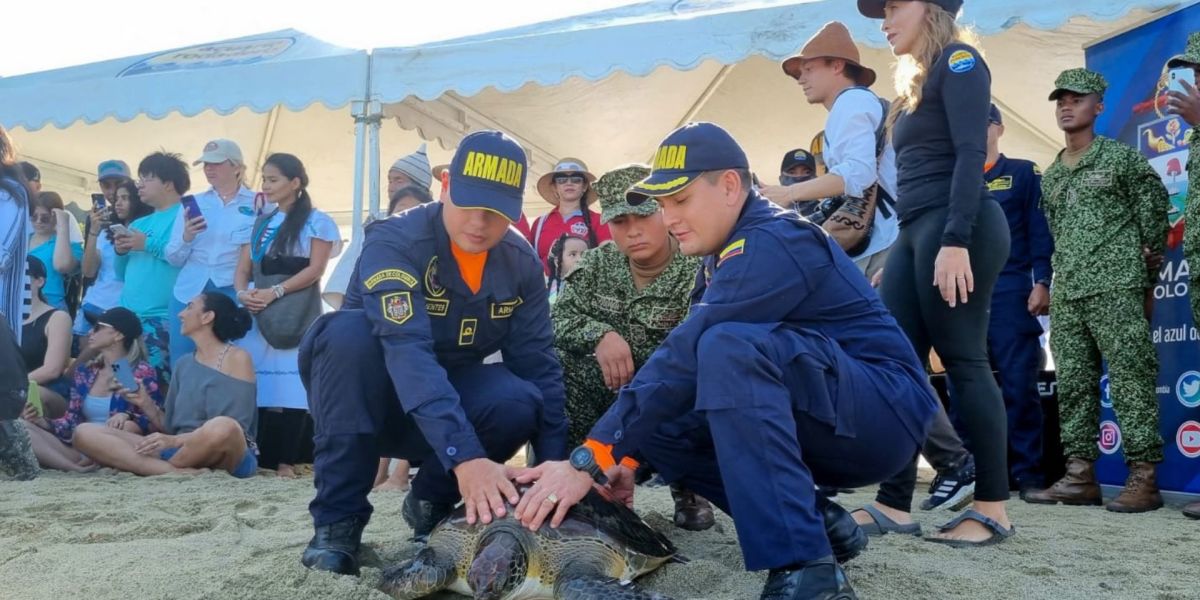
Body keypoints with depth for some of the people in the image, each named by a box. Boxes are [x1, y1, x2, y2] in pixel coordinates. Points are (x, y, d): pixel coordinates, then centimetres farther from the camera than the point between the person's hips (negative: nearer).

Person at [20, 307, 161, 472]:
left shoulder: (142, 372, -1)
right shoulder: (85, 371, 16)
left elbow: (155, 422, -8)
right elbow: (72, 422, 12)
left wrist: (127, 417, -28)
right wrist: (42, 421, -7)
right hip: (82, 449, 6)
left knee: (127, 426, -38)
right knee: (23, 427, -13)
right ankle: (81, 466, -32)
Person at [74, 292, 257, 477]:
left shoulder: (237, 358, 0)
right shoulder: (183, 364, 18)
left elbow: (235, 427, -10)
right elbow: (170, 427, 18)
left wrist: (177, 440, -17)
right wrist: (146, 404, 0)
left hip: (221, 455, -6)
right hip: (181, 452, 6)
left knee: (222, 428, -42)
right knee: (85, 433, -8)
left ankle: (153, 469, -15)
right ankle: (177, 472, -27)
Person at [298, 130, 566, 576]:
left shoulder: (522, 263, -10)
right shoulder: (394, 241, -27)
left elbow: (538, 365, -8)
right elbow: (408, 350, -40)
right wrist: (465, 456, -51)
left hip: (455, 398, 3)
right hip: (366, 401, -3)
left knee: (520, 401, -28)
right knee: (350, 332, -35)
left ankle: (432, 501, 0)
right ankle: (338, 518, -23)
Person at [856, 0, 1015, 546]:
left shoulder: (958, 60, -1)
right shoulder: (917, 80, 24)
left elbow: (971, 154, -13)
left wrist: (955, 239, -22)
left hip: (955, 228, -9)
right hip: (916, 231, 9)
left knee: (962, 360, -8)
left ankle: (992, 510, -1)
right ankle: (894, 503, 4)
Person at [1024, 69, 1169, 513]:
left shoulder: (1123, 158, 3)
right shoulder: (1050, 175, 19)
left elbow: (1154, 216, 3)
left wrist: (1147, 280, 4)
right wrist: (1057, 283, 16)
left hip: (1116, 289, -6)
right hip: (1066, 294, 6)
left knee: (1132, 382, -7)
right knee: (1072, 386, 4)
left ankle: (1144, 479, -5)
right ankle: (1079, 476, 8)